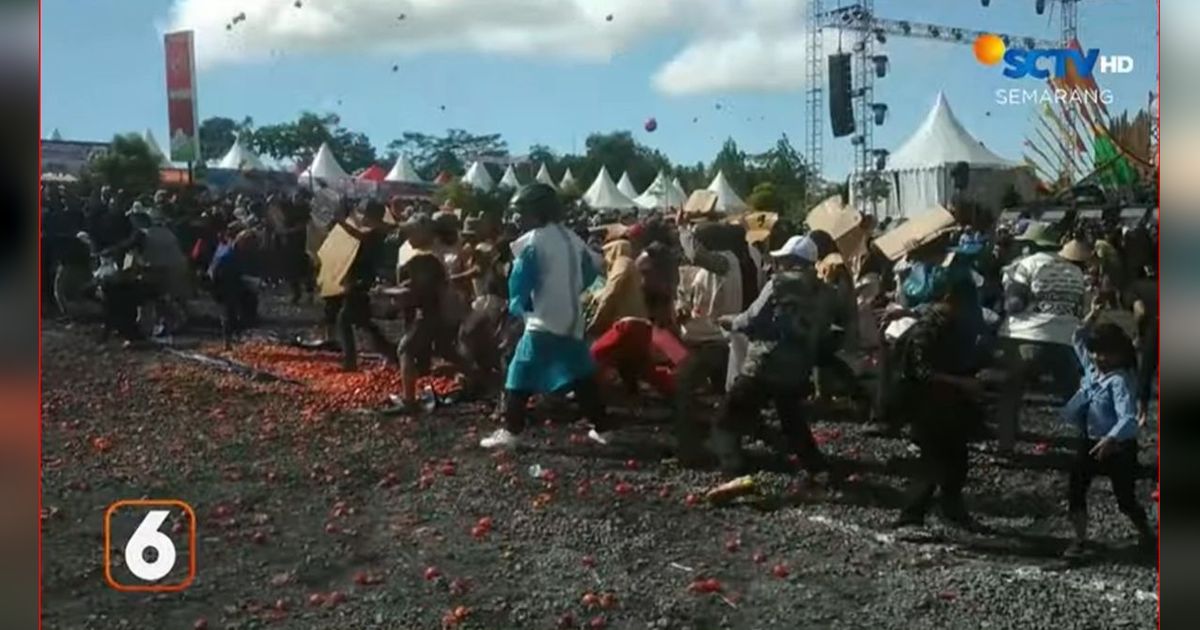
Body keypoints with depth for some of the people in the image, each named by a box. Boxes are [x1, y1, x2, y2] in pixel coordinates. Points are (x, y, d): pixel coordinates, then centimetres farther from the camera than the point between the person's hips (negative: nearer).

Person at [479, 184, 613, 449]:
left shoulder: (533, 242, -12)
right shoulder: (572, 238, 9)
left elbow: (520, 282, -10)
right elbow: (592, 270, 20)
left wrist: (518, 306, 8)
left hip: (544, 320, -7)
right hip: (572, 319, 7)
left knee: (521, 374, -3)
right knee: (582, 374, 14)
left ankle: (511, 431, -8)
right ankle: (601, 428, 18)